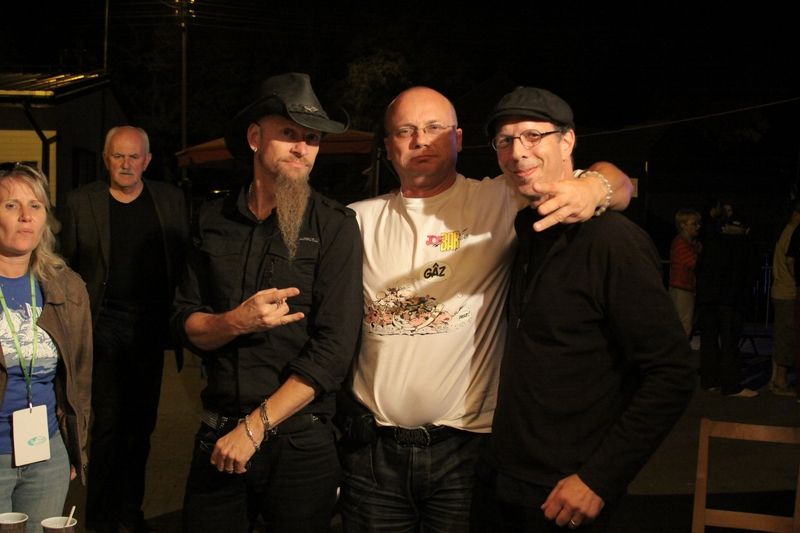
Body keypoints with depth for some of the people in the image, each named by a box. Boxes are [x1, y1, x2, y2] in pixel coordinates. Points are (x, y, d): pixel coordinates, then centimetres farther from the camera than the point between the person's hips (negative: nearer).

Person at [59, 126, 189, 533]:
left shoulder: (170, 200, 5)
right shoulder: (81, 202, 1)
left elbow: (183, 260, 4)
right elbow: (67, 266, 2)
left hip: (150, 329, 2)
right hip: (105, 328, -2)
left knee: (141, 425, 11)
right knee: (109, 423, -1)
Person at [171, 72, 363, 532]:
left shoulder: (335, 227, -9)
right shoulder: (216, 221, 4)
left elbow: (333, 349, -14)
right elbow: (186, 323, 4)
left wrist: (255, 427, -14)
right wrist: (238, 321, -17)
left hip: (300, 439, -3)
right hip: (218, 433, 3)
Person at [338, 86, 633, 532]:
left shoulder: (498, 202, -3)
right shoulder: (359, 220, 6)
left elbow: (619, 185, -7)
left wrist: (593, 189, -29)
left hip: (467, 446, -2)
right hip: (372, 446, 3)